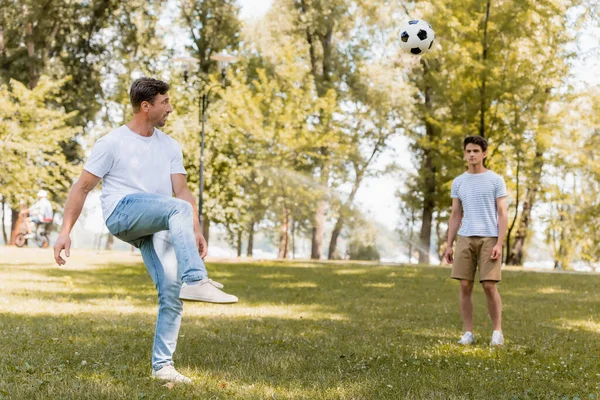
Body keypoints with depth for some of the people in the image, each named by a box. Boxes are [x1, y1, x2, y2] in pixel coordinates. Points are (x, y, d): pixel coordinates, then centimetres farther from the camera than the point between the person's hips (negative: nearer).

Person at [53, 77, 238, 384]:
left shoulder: (170, 146, 18)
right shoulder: (112, 143, 2)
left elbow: (182, 190, 11)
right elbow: (82, 187, 2)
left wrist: (195, 231, -2)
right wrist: (65, 231, -4)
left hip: (158, 228, 5)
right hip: (122, 213, -5)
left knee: (171, 289, -11)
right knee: (178, 209, -33)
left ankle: (162, 365, -2)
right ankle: (196, 282, -41)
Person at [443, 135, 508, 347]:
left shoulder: (496, 180, 3)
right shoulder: (458, 182, 12)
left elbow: (502, 214, -1)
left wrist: (499, 244, -11)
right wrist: (449, 245, 8)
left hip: (489, 239, -3)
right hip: (465, 239, 3)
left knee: (489, 286, -7)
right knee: (465, 286, 0)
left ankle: (497, 332, 5)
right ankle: (468, 333, 8)